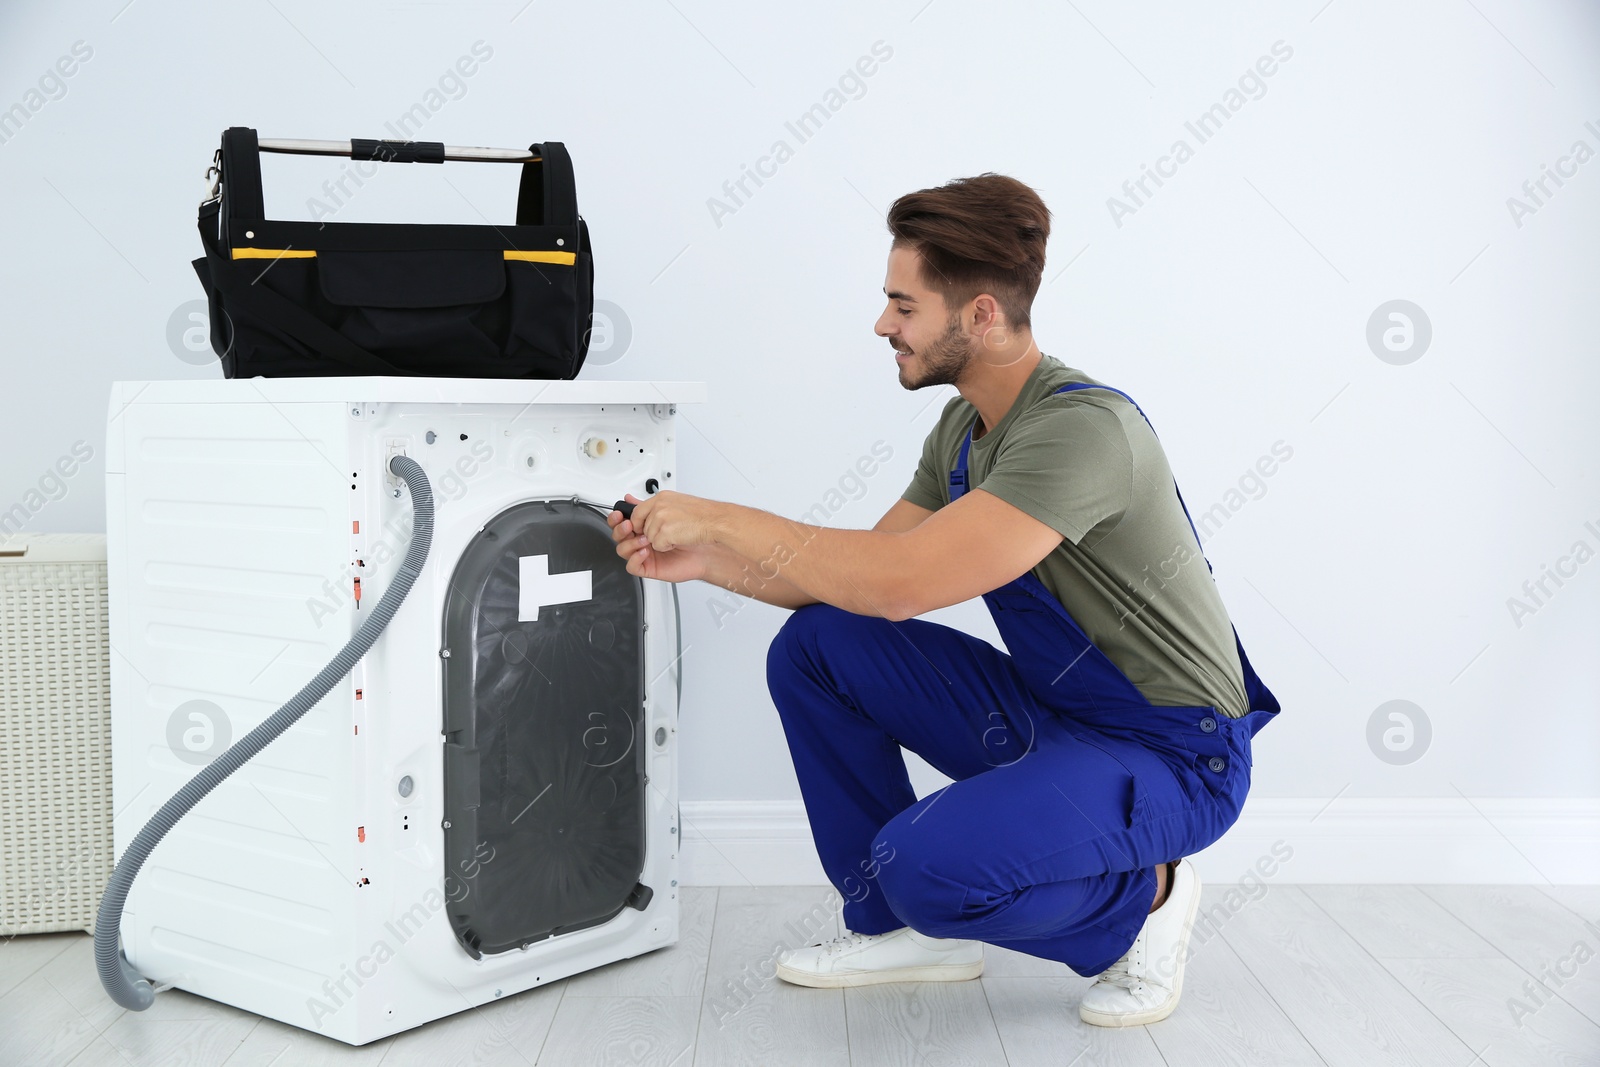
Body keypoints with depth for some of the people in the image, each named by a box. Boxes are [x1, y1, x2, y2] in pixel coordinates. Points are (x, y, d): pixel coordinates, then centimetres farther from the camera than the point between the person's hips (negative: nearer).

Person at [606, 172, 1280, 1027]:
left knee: (926, 859, -32)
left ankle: (1140, 901, 0)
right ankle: (903, 928, 9)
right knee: (812, 646, -2)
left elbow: (901, 582, -33)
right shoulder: (964, 427, 4)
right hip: (1045, 710, 9)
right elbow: (866, 577, 9)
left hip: (1166, 754, -9)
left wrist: (723, 519, -23)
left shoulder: (1083, 428, -26)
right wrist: (707, 561, -3)